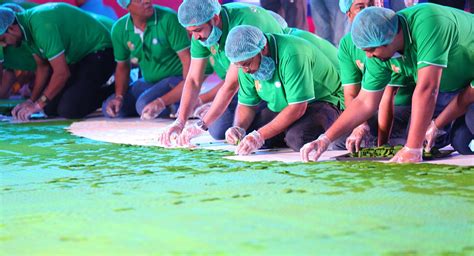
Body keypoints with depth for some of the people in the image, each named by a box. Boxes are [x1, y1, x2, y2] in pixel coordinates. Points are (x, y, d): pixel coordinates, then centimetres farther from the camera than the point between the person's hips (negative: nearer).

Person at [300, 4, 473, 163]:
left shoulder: (428, 22, -40)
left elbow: (427, 88, -43)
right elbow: (365, 102, -9)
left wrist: (412, 149, -44)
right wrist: (325, 140, -15)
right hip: (451, 86, 6)